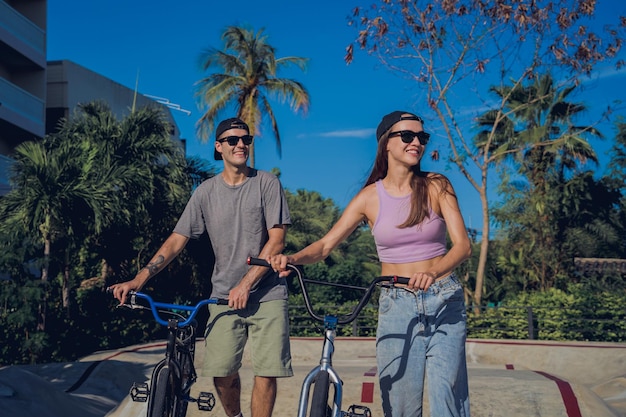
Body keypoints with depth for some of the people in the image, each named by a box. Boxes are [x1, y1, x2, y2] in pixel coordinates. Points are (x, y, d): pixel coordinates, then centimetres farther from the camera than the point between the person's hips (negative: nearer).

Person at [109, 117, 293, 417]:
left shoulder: (267, 184, 0)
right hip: (224, 295, 2)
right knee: (221, 372, -7)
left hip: (267, 293, -1)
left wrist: (246, 283, -14)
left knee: (267, 371, -10)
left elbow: (277, 240, -6)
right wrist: (138, 279, -8)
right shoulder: (206, 192, 6)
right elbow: (177, 240, 3)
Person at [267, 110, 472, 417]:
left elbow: (463, 245, -9)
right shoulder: (370, 197, 2)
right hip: (396, 307, 1)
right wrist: (291, 258, -22)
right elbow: (326, 244, -1)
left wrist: (433, 272, -30)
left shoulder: (436, 187, 0)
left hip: (444, 304, -1)